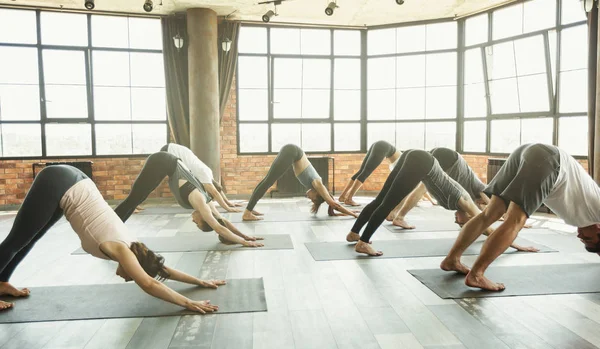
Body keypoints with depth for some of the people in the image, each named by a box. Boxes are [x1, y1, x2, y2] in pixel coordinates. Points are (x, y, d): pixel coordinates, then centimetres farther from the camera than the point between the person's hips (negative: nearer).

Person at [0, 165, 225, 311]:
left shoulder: (130, 247, -3)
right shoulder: (122, 249, -22)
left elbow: (163, 269, 6)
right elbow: (149, 284, -33)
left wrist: (201, 282, 4)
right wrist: (188, 303, -35)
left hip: (70, 183, 7)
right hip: (57, 183, -7)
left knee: (29, 239, 22)